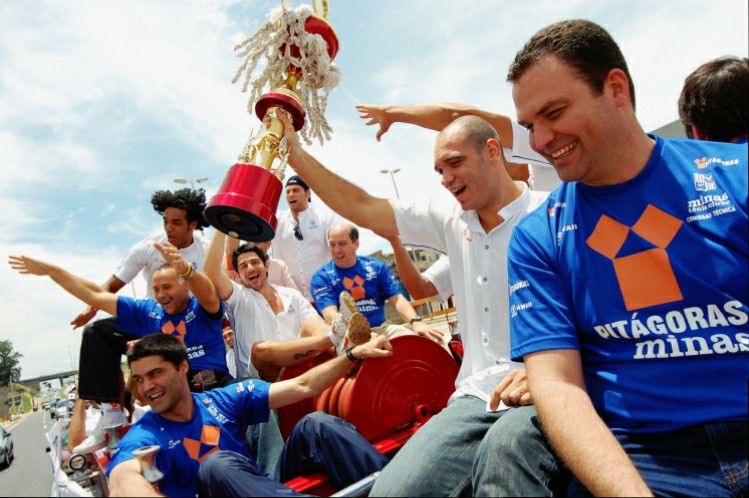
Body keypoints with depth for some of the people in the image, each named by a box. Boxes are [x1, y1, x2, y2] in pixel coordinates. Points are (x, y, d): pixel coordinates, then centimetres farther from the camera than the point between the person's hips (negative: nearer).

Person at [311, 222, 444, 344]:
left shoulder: (376, 266, 9)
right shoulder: (321, 277, 0)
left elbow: (397, 299, 4)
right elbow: (330, 315, -13)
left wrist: (416, 322, -17)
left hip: (382, 328, 5)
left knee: (433, 340, -15)